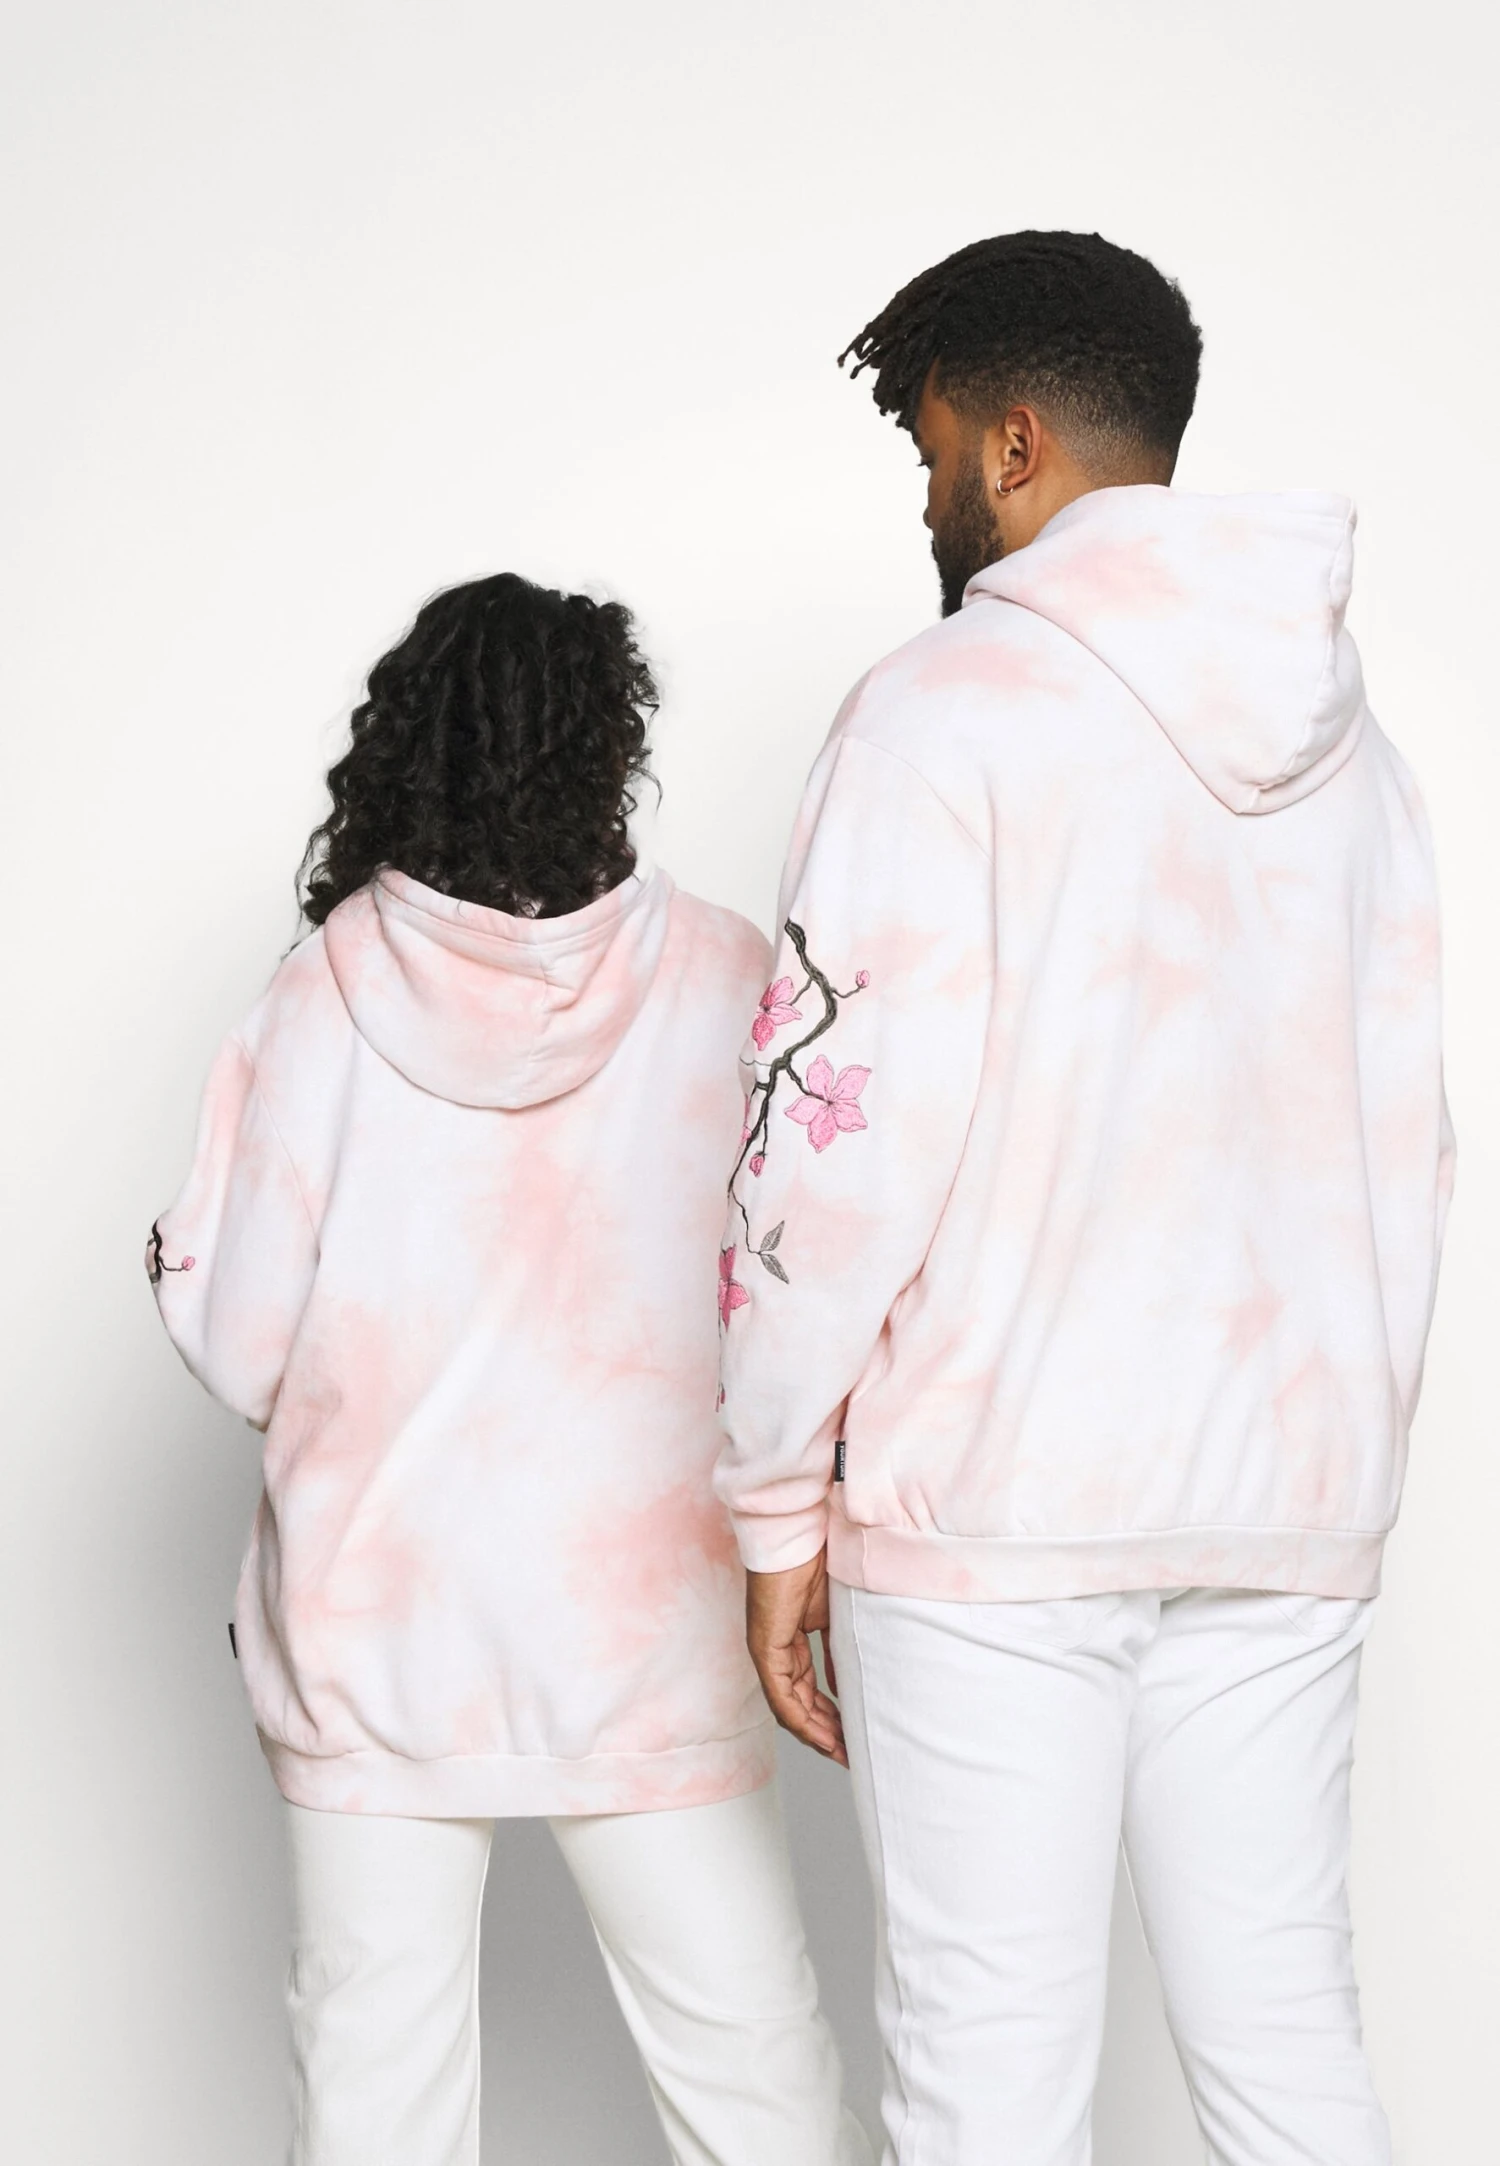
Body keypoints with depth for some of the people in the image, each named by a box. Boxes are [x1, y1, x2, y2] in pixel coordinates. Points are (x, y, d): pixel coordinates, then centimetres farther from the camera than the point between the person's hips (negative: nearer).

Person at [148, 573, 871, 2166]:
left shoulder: (323, 1000, -7)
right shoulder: (719, 987, -8)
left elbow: (243, 1353, -4)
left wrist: (173, 1274, 15)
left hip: (368, 1628, 1)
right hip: (636, 1628, -1)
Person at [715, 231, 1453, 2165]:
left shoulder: (947, 712, -9)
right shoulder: (1341, 742, 12)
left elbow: (843, 1138, -13)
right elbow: (1406, 1150, 15)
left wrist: (778, 1504, -5)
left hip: (991, 1504, -6)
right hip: (1285, 1502, 6)